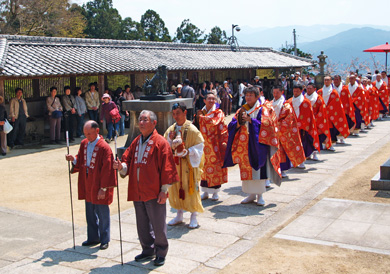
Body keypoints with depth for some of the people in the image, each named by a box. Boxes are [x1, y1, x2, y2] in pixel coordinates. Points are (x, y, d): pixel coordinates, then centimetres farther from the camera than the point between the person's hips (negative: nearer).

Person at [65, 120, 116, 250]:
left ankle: (104, 240, 19)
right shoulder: (84, 144, 5)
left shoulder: (104, 147, -16)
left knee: (102, 214, 5)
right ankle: (93, 238, 30)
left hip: (99, 188, -7)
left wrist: (103, 188, -17)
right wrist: (74, 159, -9)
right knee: (90, 213, 16)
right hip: (87, 186, 7)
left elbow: (106, 169, -16)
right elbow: (80, 162, 13)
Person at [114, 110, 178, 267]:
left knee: (158, 225, 3)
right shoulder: (136, 142, 12)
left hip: (154, 193, -6)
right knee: (142, 224, 16)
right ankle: (148, 250, 32)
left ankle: (161, 252, 19)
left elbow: (166, 167, -11)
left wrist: (164, 189, -14)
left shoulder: (160, 142, -9)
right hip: (137, 192, 7)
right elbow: (128, 160, 12)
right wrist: (121, 166, -12)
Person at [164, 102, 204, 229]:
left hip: (189, 165, -5)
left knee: (191, 189, 2)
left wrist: (186, 152, -23)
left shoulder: (192, 130, -11)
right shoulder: (171, 129, 5)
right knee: (176, 189, 12)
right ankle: (179, 215, 28)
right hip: (175, 164, 5)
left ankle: (194, 217, 18)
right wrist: (170, 140, -11)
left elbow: (199, 147, -10)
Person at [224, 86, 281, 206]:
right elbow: (231, 126, 6)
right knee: (246, 170, 5)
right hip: (244, 144, 4)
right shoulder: (242, 110, 12)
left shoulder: (263, 110, 1)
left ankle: (260, 195, 6)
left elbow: (265, 124, -13)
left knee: (258, 168, -4)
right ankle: (251, 194, 16)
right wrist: (238, 123, -15)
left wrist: (250, 120, -20)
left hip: (257, 144, -4)